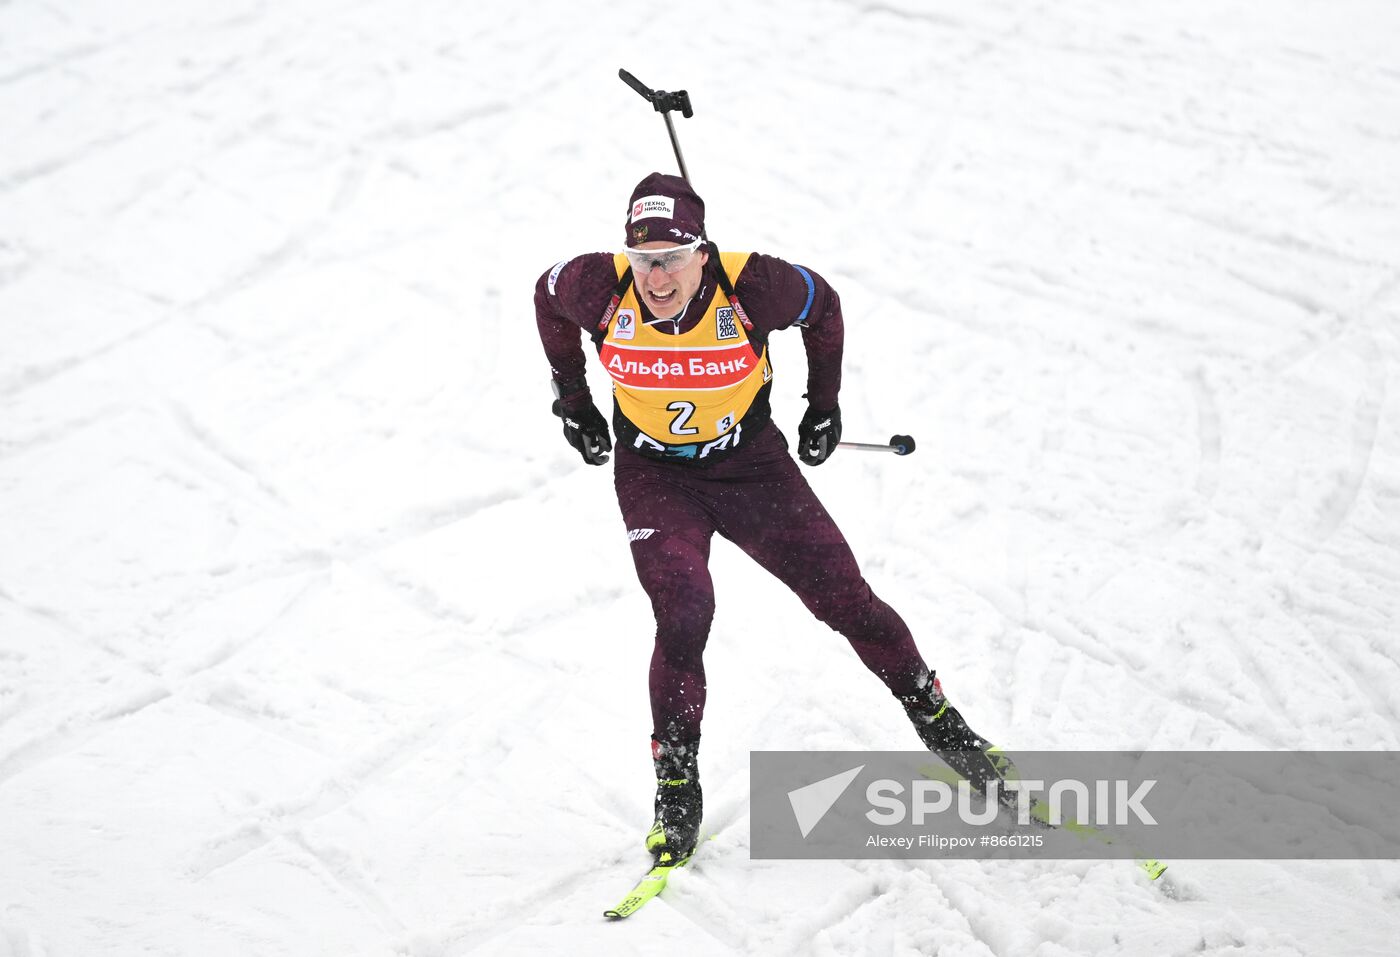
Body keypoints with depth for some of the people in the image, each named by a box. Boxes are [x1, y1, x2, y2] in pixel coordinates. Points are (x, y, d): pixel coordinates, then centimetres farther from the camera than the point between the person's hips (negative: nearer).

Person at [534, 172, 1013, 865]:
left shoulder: (750, 286, -26)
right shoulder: (599, 289, -23)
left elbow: (823, 307, -4)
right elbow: (546, 297, 2)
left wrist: (825, 406, 5)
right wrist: (573, 403, 8)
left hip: (749, 463, 0)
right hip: (654, 475, 0)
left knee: (845, 599, 1)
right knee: (683, 613, -22)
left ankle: (936, 721, 24)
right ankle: (676, 783, -6)